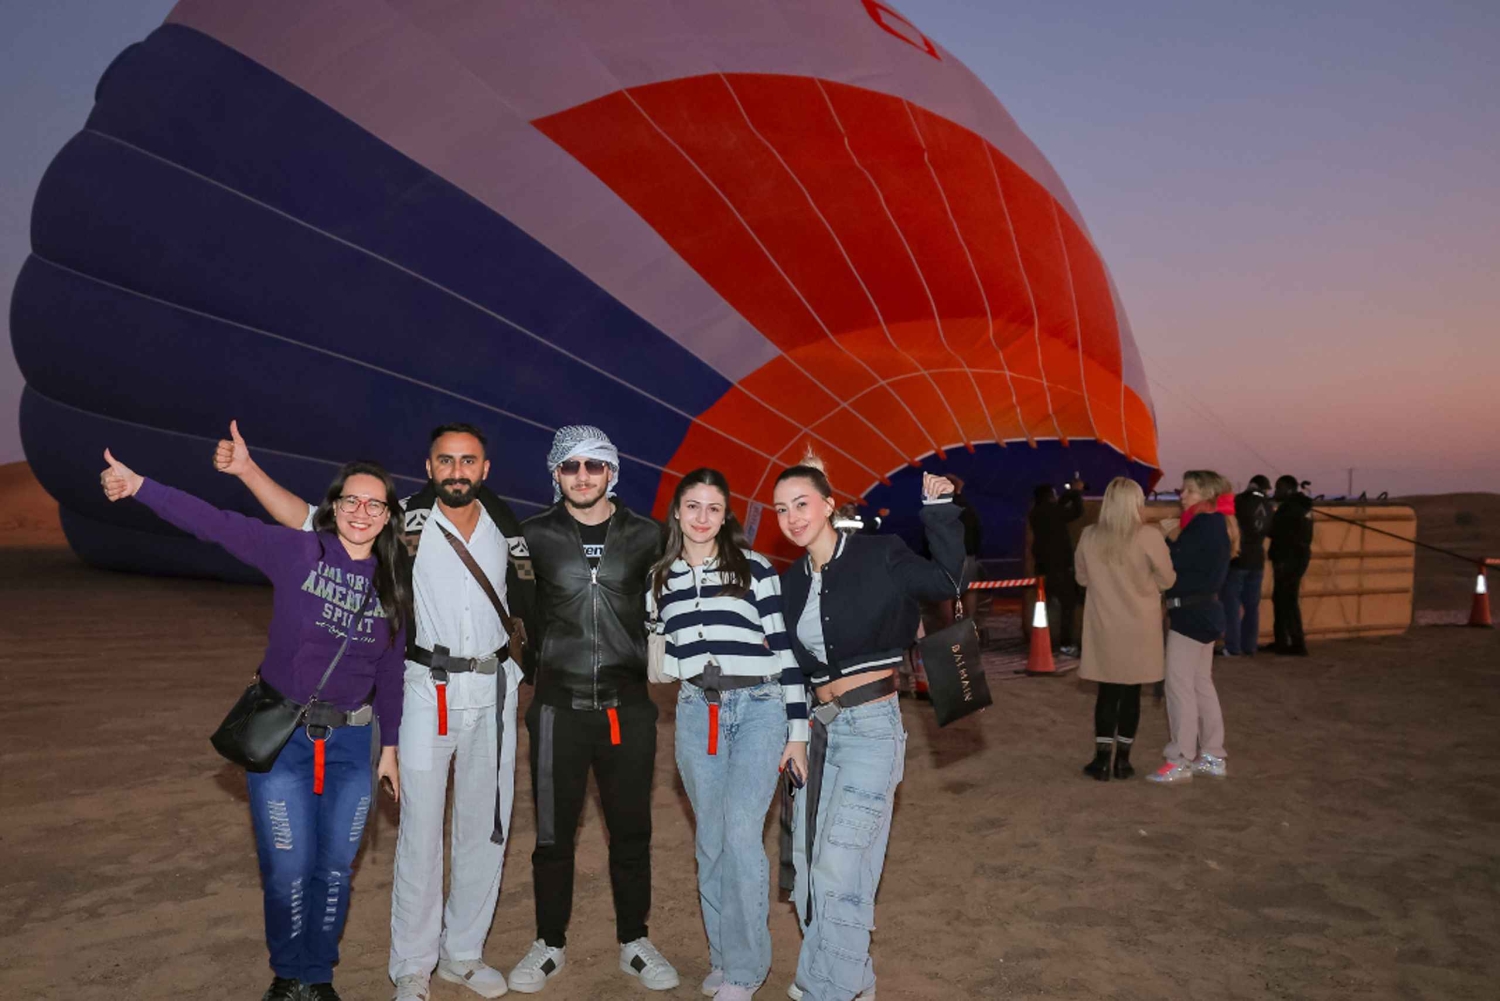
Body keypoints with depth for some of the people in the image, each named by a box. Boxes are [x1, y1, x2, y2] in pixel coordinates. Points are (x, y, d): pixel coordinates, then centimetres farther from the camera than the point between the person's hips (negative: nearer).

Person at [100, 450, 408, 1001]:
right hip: (279, 734, -3)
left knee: (334, 868, 11)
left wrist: (390, 745, 10)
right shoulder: (298, 551, -8)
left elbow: (390, 674, 8)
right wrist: (138, 485, -25)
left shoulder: (393, 586, 2)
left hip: (350, 742, 3)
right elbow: (217, 524, -16)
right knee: (288, 869, 4)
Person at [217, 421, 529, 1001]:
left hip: (493, 690, 4)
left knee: (486, 827, 12)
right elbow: (311, 520, -13)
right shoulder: (406, 522, -6)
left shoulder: (506, 529, 3)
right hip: (430, 690, -3)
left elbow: (532, 602, 14)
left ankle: (463, 953, 29)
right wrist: (248, 470, -24)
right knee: (421, 830, 2)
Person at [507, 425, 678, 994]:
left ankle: (634, 944, 29)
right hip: (558, 707, 0)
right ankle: (550, 945, 30)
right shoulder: (536, 535, -1)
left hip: (628, 707, 1)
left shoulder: (646, 536, 0)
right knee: (552, 835, 10)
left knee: (631, 833, 11)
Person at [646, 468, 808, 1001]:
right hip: (696, 712, 4)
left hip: (759, 708, -3)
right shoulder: (659, 579, 10)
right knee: (710, 840, 7)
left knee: (741, 834, -12)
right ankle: (722, 955, 24)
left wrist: (798, 729, -4)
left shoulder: (754, 569, -1)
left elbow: (784, 648, -2)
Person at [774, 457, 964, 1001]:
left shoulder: (879, 555, -7)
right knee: (811, 862, 12)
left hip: (871, 726, -7)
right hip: (820, 729, 7)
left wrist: (939, 512, -18)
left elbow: (947, 582, -16)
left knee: (838, 866, -9)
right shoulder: (792, 583, 9)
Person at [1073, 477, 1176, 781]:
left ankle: (1102, 758, 10)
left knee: (1108, 691, 10)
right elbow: (1167, 580, -4)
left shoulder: (1089, 536, -6)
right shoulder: (1149, 537, -14)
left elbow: (1083, 577, 7)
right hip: (1139, 627, -2)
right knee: (1131, 693, 8)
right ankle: (1122, 759, 14)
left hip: (1104, 626, 2)